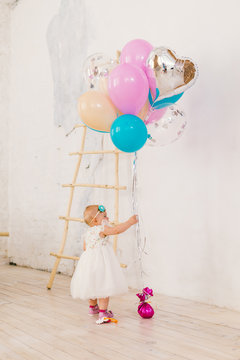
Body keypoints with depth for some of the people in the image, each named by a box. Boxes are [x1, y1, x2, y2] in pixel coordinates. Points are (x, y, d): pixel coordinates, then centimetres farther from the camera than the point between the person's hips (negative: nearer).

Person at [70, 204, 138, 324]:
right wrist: (130, 222, -17)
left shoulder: (88, 233, 12)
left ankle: (93, 307, 38)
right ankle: (103, 312, -4)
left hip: (88, 261, 9)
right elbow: (117, 230, -23)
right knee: (103, 286, -4)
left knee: (92, 285, 22)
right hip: (100, 262, -9)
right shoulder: (101, 229, -12)